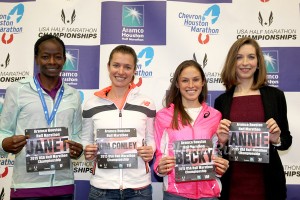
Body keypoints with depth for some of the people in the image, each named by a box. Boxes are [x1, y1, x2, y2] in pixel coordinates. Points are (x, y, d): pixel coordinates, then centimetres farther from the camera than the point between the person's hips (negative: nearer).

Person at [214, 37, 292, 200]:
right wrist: (222, 141, -13)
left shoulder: (275, 95, -1)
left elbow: (287, 140, 6)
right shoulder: (222, 100, 1)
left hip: (266, 181, 0)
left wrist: (277, 139, -14)